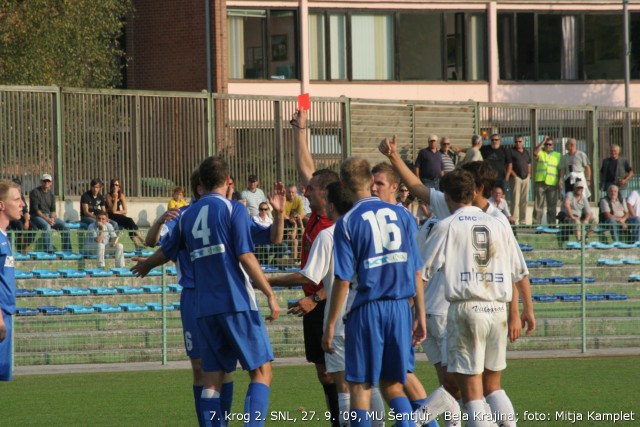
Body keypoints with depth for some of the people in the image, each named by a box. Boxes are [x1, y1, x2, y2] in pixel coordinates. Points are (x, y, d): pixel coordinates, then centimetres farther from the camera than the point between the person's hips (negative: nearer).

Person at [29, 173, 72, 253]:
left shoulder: (51, 194, 14)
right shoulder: (35, 192, -6)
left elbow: (53, 209, 12)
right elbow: (35, 209, -13)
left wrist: (52, 218, -11)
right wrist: (46, 219, -21)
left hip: (49, 216, 6)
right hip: (37, 216, -6)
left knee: (65, 226, -10)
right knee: (46, 226, -36)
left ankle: (67, 250, -6)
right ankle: (48, 249, -40)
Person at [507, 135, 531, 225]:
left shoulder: (526, 152, 18)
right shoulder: (511, 152, 0)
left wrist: (529, 174, 10)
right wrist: (514, 175, -13)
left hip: (526, 177, 6)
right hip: (516, 178, -6)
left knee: (524, 201, 8)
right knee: (515, 200, -9)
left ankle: (523, 220, 13)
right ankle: (515, 220, -11)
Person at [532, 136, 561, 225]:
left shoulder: (558, 155, 15)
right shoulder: (540, 152, 11)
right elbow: (535, 152, -13)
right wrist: (543, 141, -9)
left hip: (552, 183, 2)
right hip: (540, 182, -2)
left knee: (552, 206, 4)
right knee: (538, 204, -6)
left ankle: (552, 223, 10)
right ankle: (536, 223, -6)